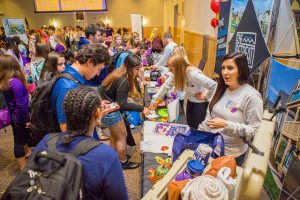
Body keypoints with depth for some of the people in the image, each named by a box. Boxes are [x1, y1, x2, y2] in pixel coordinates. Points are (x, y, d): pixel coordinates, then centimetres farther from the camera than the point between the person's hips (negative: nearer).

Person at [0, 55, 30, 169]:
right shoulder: (16, 83, -26)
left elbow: (11, 101, 5)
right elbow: (21, 105, -24)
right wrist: (26, 119, -13)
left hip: (13, 115, 8)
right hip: (19, 117, -7)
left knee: (24, 136, 26)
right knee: (19, 140, 7)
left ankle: (26, 153, 49)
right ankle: (23, 166, 24)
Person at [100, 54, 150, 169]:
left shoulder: (119, 73, 1)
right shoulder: (123, 81, -27)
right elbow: (122, 104, -25)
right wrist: (141, 108, -22)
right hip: (109, 110, -10)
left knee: (114, 134, 23)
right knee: (122, 136, 7)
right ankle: (123, 163, 25)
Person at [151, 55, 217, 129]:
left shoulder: (194, 74, -34)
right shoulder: (176, 74, -13)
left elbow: (214, 85, -36)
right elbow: (166, 86, -7)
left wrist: (205, 96, -20)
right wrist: (154, 99, -10)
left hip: (202, 102, -6)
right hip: (191, 100, 7)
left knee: (197, 126, -2)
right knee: (190, 124, 15)